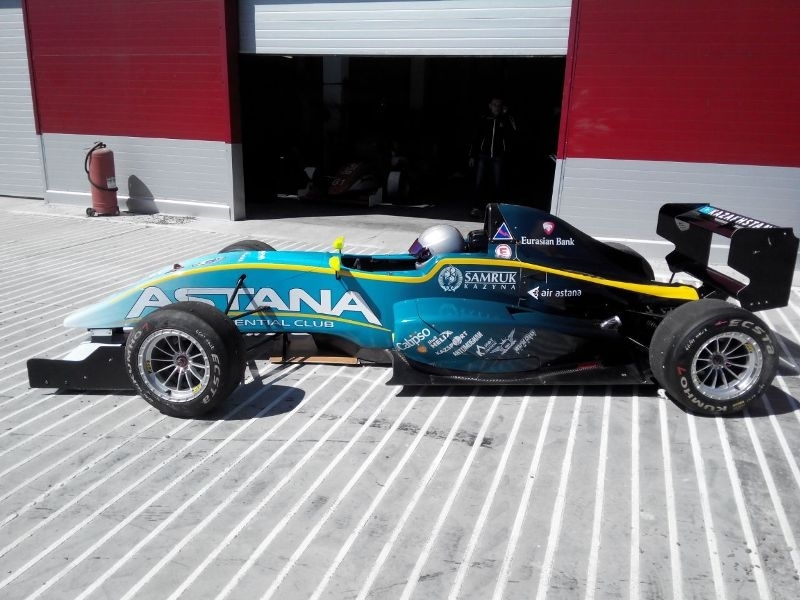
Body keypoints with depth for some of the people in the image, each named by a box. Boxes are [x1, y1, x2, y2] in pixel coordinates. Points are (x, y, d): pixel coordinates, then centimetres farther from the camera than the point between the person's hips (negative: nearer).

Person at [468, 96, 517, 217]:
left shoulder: (507, 120, 4)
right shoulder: (484, 119, 8)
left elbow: (513, 134, -14)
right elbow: (476, 138, 9)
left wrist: (507, 116, -16)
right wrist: (472, 156, 5)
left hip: (499, 157, -1)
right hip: (483, 156, 1)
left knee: (498, 184, -1)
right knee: (478, 183, -3)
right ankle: (476, 207, 5)